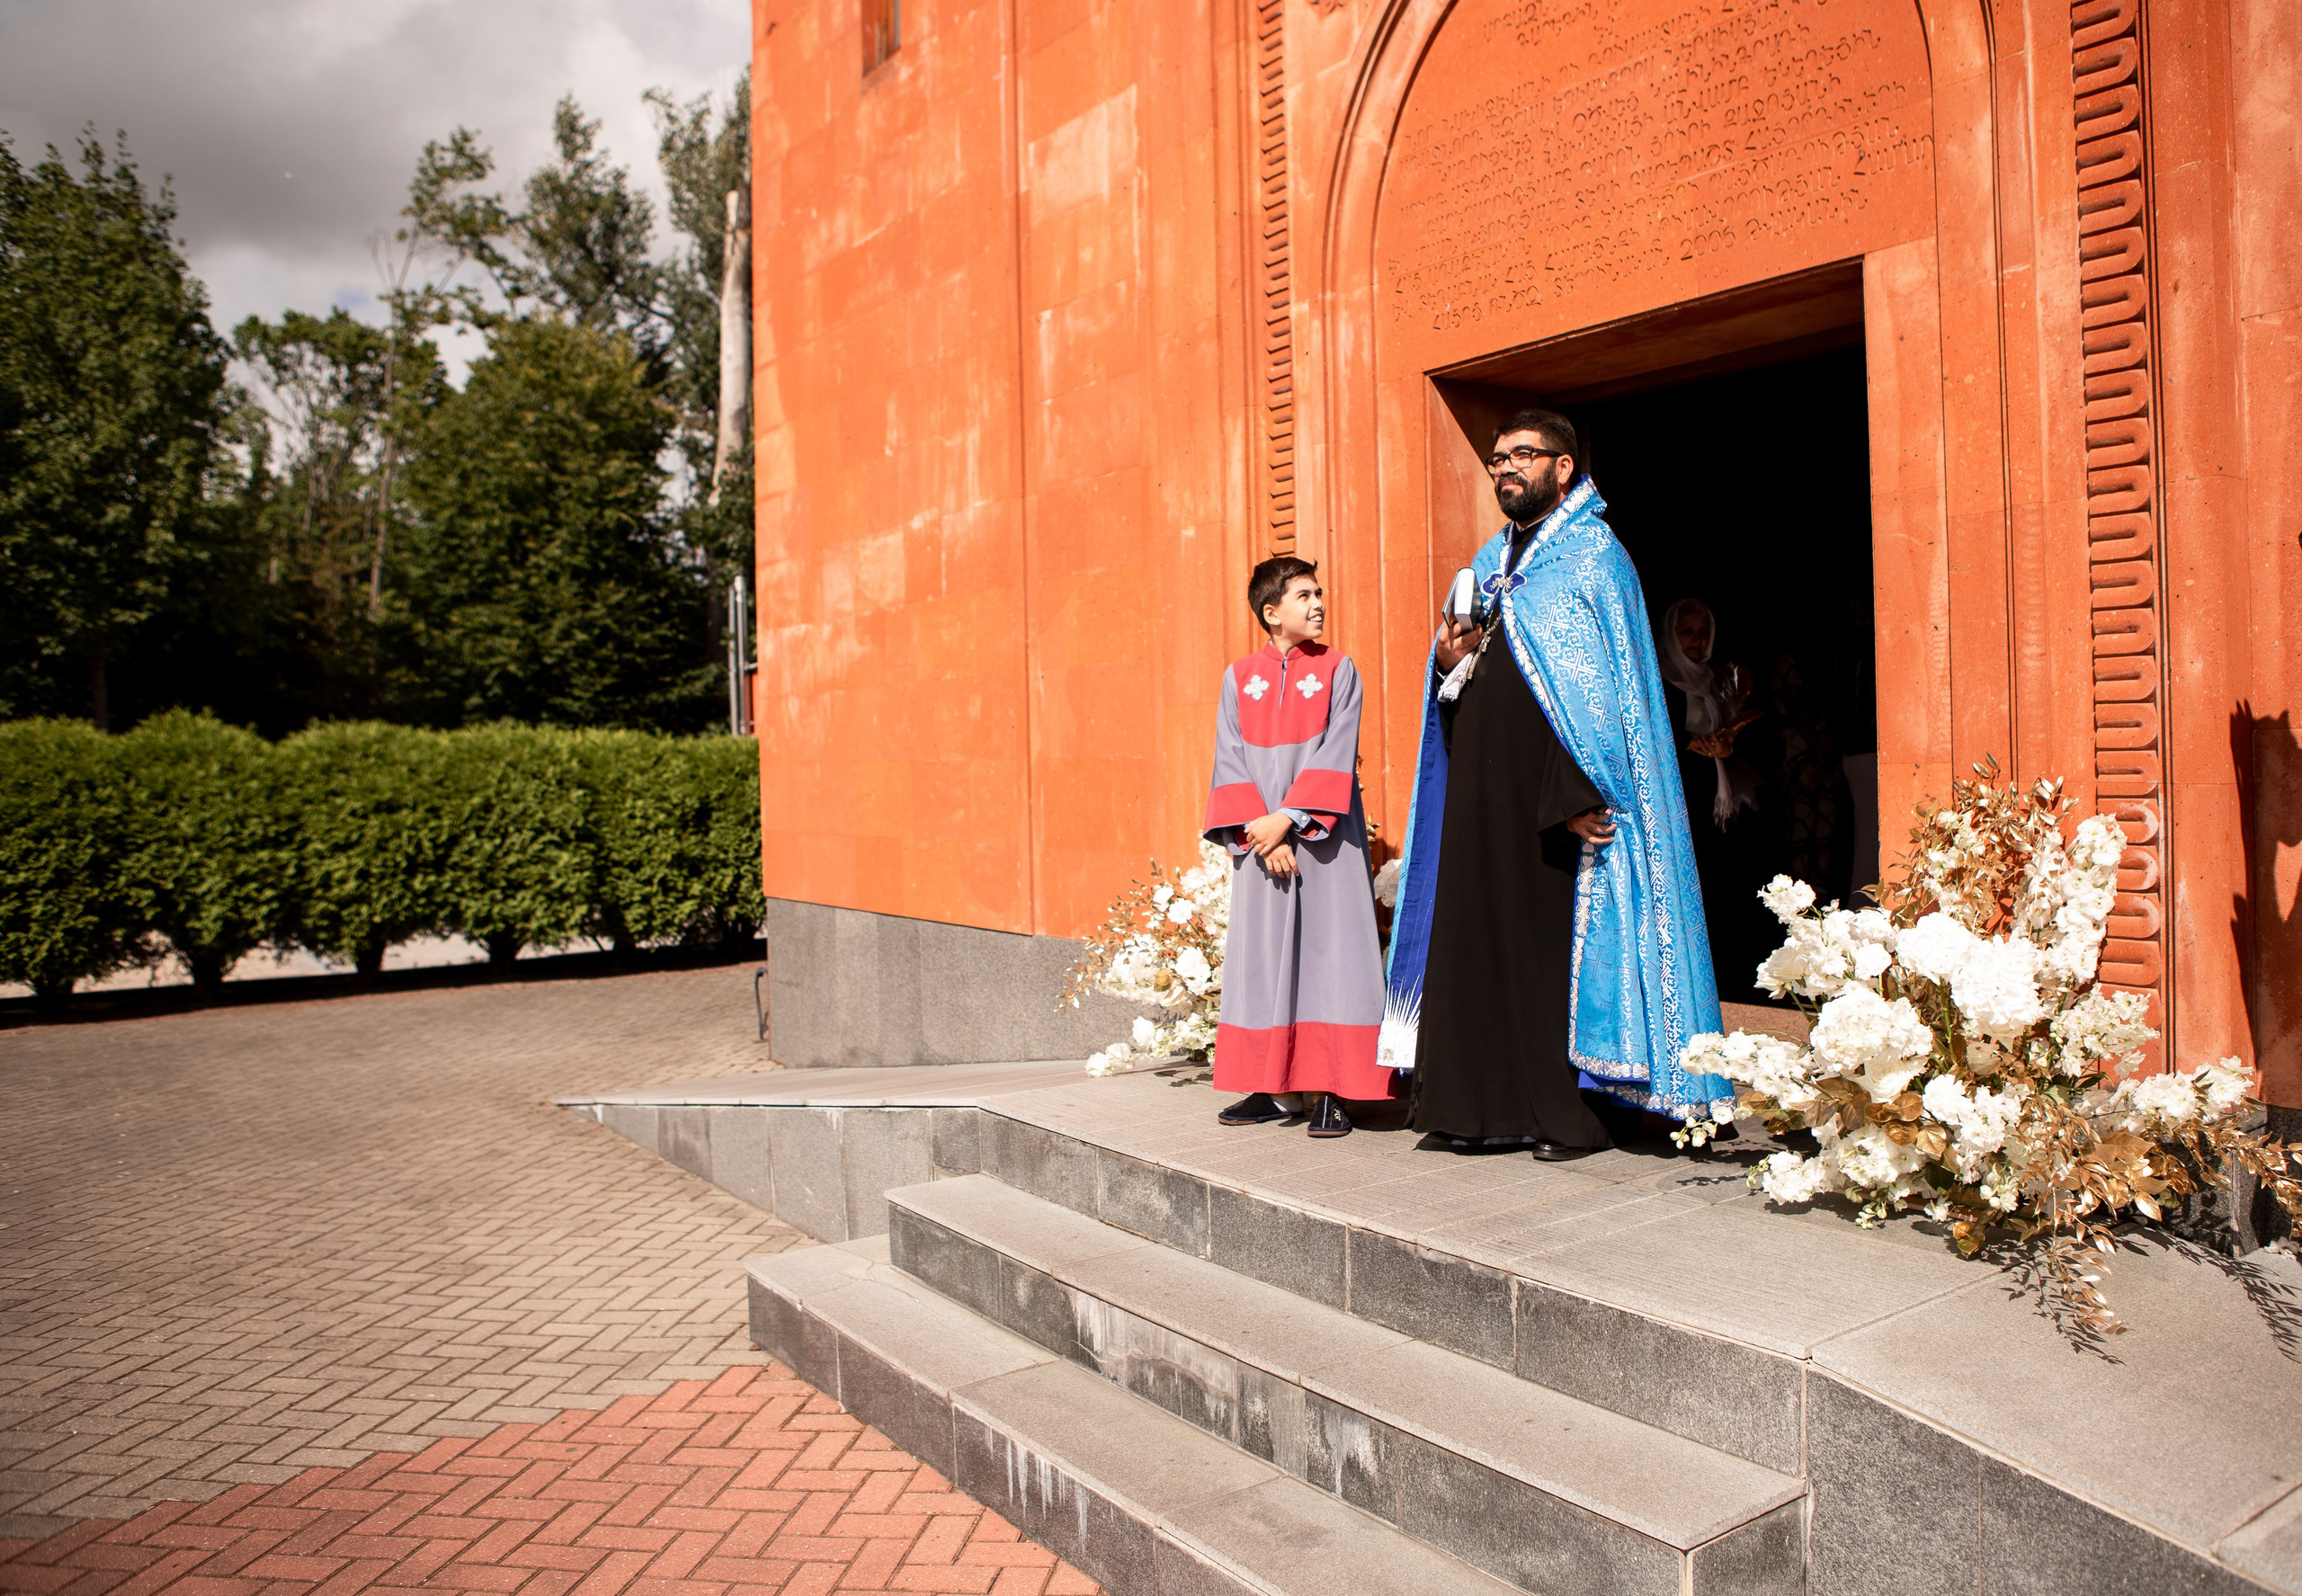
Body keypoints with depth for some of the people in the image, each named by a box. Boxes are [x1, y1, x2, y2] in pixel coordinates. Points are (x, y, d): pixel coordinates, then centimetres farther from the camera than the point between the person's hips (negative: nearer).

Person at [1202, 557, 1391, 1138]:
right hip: (1260, 841, 2)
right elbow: (1231, 761, 2)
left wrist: (1287, 818, -16)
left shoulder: (1338, 671, 4)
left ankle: (1329, 1092, 0)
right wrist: (1260, 832, -11)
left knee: (1327, 951, -4)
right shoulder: (1239, 677, 8)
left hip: (1323, 835, -2)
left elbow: (1335, 755, -7)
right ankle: (1271, 1088, 13)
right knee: (1262, 954, 4)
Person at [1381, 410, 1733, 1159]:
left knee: (1556, 939, -4)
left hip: (1554, 790, -7)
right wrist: (1451, 662, -2)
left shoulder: (1593, 556, -3)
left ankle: (1568, 1111, 6)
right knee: (1476, 934, 5)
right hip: (1483, 788, 7)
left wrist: (1578, 795, -20)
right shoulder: (1491, 561, 19)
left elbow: (1602, 687, -12)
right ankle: (1483, 1104, 12)